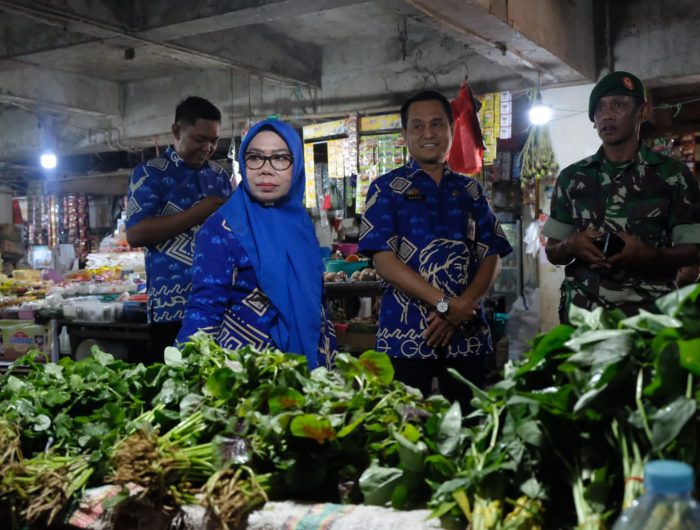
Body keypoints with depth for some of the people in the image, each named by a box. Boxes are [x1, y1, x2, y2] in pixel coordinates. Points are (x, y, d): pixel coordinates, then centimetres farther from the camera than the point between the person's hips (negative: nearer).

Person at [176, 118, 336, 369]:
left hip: (307, 363, 5)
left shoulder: (300, 221, 4)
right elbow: (205, 308, -19)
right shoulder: (223, 228, -13)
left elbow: (315, 299, 10)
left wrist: (329, 361, 8)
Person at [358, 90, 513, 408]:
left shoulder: (470, 191, 13)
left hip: (467, 334, 3)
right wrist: (446, 304, -16)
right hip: (406, 336, -3)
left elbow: (492, 257, 7)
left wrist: (462, 308, -11)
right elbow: (384, 261, -8)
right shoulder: (386, 189, 3)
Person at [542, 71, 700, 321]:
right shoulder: (572, 177, 9)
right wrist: (571, 246, -10)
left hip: (649, 312, -2)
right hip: (582, 312, 2)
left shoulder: (673, 175, 2)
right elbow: (552, 252, 12)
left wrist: (650, 255, -17)